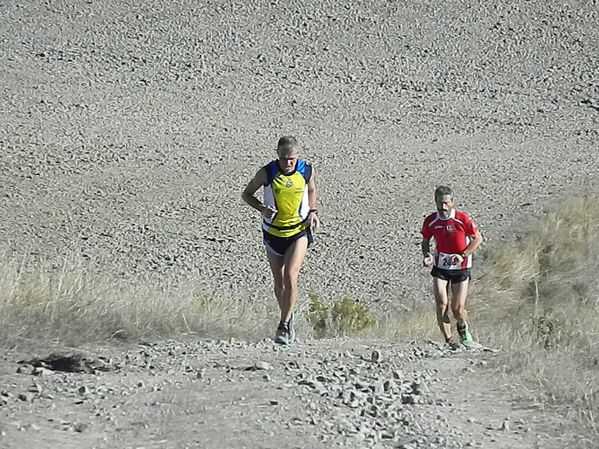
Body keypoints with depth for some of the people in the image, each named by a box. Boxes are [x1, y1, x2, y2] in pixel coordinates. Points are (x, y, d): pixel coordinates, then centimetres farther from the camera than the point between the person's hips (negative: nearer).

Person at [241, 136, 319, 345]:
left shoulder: (307, 171, -9)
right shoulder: (267, 173, -14)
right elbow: (246, 194, -1)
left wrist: (313, 212, -1)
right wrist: (262, 208, -19)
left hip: (299, 231, -1)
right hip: (273, 232, 1)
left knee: (290, 276, -17)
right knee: (279, 281, 10)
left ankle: (284, 327, -11)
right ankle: (288, 320, 32)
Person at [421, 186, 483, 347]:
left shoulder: (463, 219, -14)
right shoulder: (430, 222, -5)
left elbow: (478, 238, -5)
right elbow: (425, 242, 12)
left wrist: (462, 255, -16)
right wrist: (427, 255, -10)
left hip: (461, 268, -2)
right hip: (440, 268, 2)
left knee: (458, 309, -3)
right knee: (441, 305, -12)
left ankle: (463, 327, 31)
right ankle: (449, 340, 1)